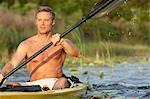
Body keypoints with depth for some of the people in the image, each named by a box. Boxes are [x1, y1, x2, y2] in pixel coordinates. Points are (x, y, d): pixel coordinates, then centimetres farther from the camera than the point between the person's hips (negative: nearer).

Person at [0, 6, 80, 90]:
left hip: (55, 83, -1)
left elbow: (77, 54, -8)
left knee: (63, 81, -35)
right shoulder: (26, 45, 11)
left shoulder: (63, 42, 11)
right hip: (34, 84, 1)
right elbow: (12, 64, -1)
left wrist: (62, 42, -28)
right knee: (12, 86, -28)